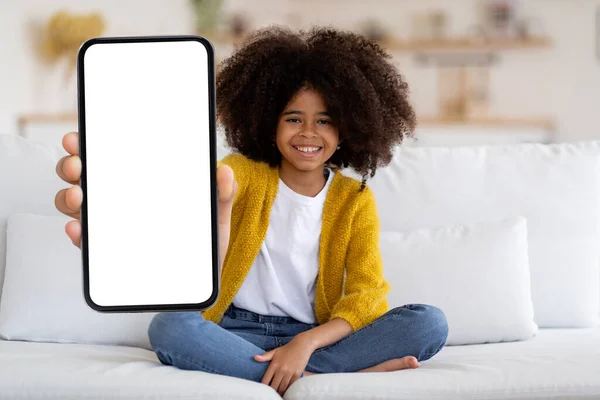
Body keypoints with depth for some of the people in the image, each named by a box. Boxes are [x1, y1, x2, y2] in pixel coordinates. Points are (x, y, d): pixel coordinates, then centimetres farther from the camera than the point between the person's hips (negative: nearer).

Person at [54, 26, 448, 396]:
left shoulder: (355, 200, 4)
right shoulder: (244, 172, 1)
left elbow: (367, 293, -6)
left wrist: (306, 343, -25)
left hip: (318, 336, 0)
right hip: (238, 332, 0)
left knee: (429, 323, -21)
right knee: (169, 327, -34)